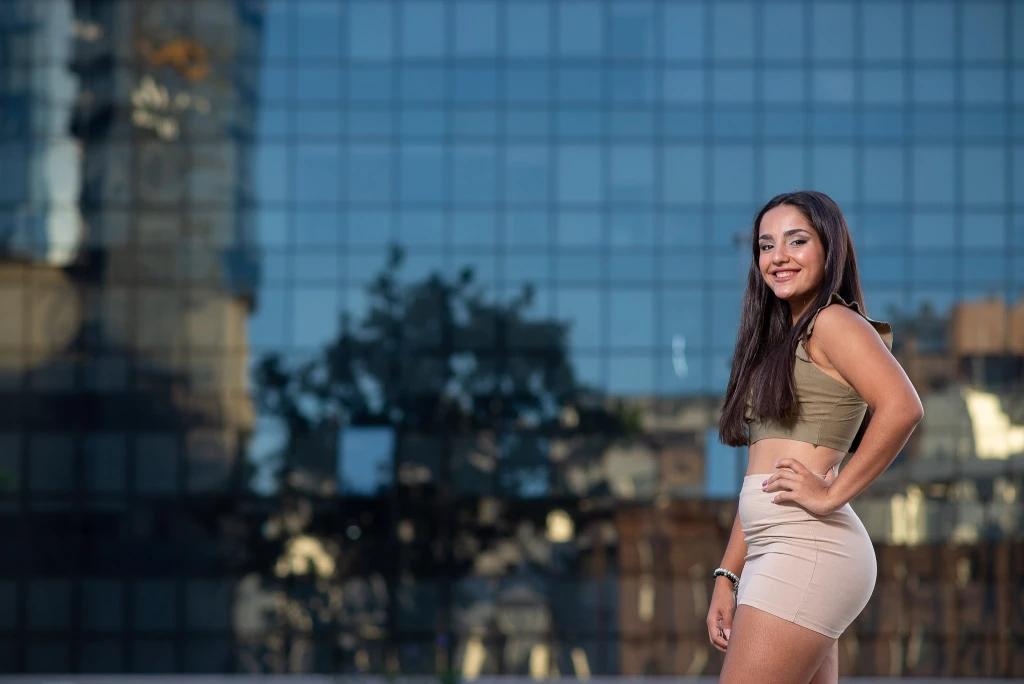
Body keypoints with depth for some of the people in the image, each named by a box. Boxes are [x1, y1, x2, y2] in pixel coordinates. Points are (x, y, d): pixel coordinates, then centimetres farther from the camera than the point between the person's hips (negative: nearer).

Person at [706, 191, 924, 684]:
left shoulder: (834, 322, -3)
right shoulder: (780, 341, 23)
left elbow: (902, 407, -21)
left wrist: (832, 493, -16)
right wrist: (726, 578, 16)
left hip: (808, 550, -9)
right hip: (771, 558, 9)